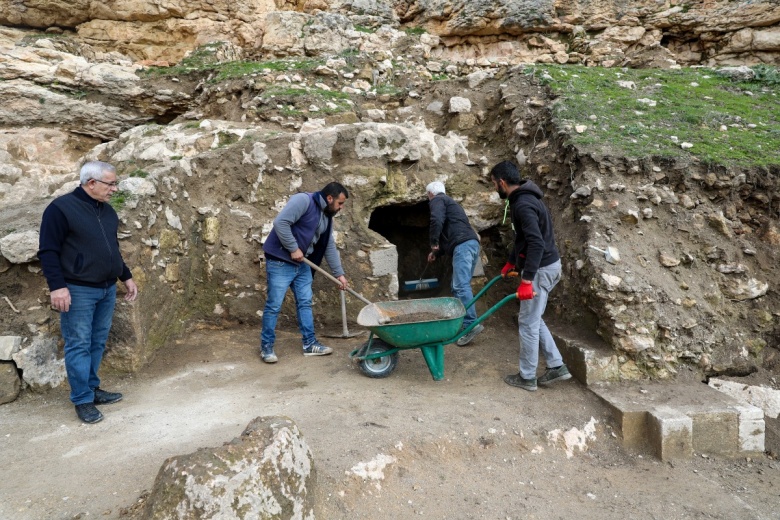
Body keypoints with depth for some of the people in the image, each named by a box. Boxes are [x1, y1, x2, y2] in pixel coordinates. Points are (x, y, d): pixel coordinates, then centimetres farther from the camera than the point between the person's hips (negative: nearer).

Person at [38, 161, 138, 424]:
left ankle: (92, 388, 26)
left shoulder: (107, 210, 12)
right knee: (79, 346, -1)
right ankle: (83, 400, 7)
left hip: (107, 289, 7)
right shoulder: (61, 208, -11)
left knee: (98, 343, 13)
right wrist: (57, 286, -20)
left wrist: (126, 277, 18)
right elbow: (48, 251, -14)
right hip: (78, 291, -7)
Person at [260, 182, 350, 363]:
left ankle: (310, 344, 19)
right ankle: (266, 346, 9)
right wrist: (294, 249, -21)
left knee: (305, 303, 10)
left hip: (302, 264, 9)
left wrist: (339, 273, 15)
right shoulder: (303, 200, -17)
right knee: (274, 305, -3)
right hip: (280, 261, -8)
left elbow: (330, 247, 15)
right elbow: (280, 222, -27)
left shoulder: (327, 217, 9)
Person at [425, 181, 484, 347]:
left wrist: (434, 243, -4)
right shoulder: (449, 202, 36)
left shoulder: (437, 200, 8)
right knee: (459, 286, 11)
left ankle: (471, 324, -24)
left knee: (461, 286, -16)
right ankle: (460, 321, 11)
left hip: (463, 245, -10)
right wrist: (437, 252, 38)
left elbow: (437, 220, -15)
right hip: (472, 244, 10)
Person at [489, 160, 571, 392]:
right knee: (534, 319, 18)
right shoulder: (523, 199, 12)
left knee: (528, 322, 1)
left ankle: (527, 377, 14)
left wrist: (526, 280, -33)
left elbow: (537, 244, -31)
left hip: (541, 269, -10)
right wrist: (511, 262, 33)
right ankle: (557, 366, 24)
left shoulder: (523, 205, -22)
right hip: (545, 265, 10)